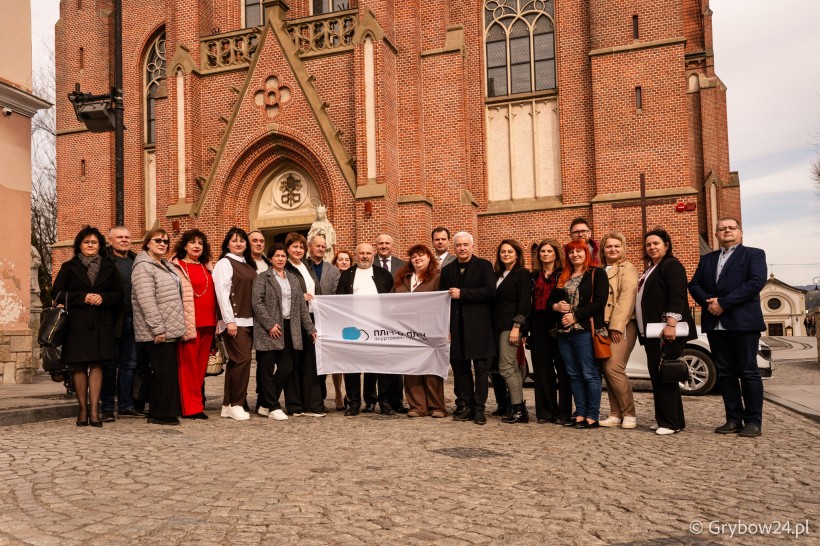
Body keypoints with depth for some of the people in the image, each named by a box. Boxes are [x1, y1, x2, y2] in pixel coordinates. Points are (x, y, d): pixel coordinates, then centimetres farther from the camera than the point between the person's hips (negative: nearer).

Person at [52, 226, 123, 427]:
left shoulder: (109, 267, 12)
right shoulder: (69, 267, 9)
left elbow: (118, 294, 10)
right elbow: (56, 293, 2)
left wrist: (103, 298, -11)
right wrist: (82, 298, -11)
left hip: (102, 324, 1)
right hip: (77, 323, 0)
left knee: (97, 364, -4)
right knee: (79, 366, 1)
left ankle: (94, 410, -4)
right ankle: (83, 409, 9)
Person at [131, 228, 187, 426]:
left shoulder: (166, 266, 20)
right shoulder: (143, 267, -10)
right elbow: (147, 301, -19)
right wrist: (158, 328, -21)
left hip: (169, 330, 9)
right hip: (156, 333, -9)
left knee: (168, 371, 11)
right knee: (165, 371, -8)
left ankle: (158, 413, 18)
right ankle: (163, 414, 1)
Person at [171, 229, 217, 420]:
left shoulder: (206, 268, 18)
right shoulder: (177, 267, -2)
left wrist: (215, 323, 17)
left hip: (207, 324, 6)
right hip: (190, 323, -6)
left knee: (201, 366, 9)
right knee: (189, 366, -2)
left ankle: (197, 402, 17)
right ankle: (192, 407, 3)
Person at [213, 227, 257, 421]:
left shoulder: (248, 265, 18)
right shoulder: (225, 263, -4)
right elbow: (222, 292, -12)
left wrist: (257, 318, 12)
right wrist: (229, 321, -17)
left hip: (249, 320, 7)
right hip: (234, 321, -7)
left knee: (235, 362, 9)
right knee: (242, 359, -11)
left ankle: (228, 404, 14)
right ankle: (236, 404, -2)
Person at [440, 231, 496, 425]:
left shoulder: (484, 266, 2)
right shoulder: (447, 270, 13)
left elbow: (490, 291, -12)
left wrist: (462, 294, -13)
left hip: (479, 327, -3)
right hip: (456, 328, 4)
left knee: (481, 369, 1)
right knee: (460, 369, 7)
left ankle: (479, 409, 7)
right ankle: (465, 407, 15)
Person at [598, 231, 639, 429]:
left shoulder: (627, 269, -2)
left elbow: (627, 298, -13)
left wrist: (617, 326, -19)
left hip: (622, 326, -7)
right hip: (603, 326, 7)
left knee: (614, 368, -15)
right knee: (607, 370, 5)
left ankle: (629, 414, -3)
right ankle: (616, 414, 12)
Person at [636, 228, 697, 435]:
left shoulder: (671, 265, -7)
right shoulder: (650, 269, 21)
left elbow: (677, 297, -18)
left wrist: (671, 324, -27)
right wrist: (644, 330, 22)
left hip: (666, 332, -9)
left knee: (664, 377, -9)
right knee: (657, 377, 9)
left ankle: (672, 422, -3)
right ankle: (664, 420, 15)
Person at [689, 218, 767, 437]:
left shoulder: (754, 254, 4)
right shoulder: (706, 259, 19)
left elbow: (756, 282, -11)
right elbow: (694, 284, 11)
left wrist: (723, 303, -15)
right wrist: (708, 302, -10)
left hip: (743, 322, -5)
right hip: (715, 324, 5)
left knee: (748, 372, -1)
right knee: (725, 373, 6)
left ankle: (753, 421, 6)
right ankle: (734, 419, 12)